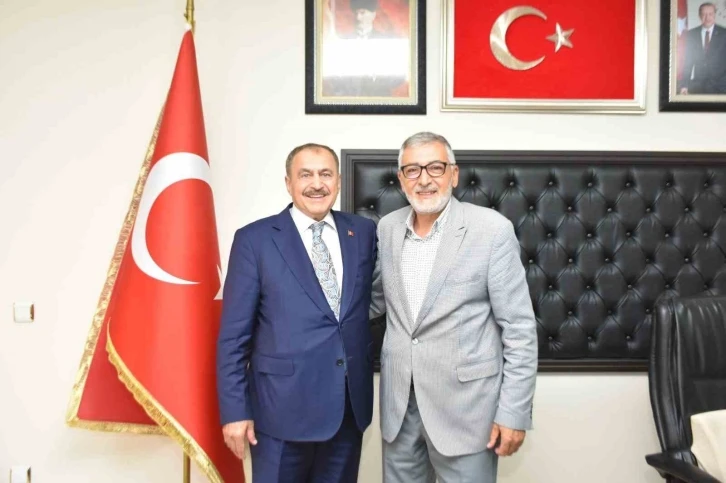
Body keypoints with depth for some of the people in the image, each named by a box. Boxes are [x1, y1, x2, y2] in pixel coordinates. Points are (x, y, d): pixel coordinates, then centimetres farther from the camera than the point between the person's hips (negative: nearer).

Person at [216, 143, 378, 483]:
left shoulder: (364, 232, 4)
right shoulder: (254, 239, -6)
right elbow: (234, 334, -6)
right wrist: (234, 409, -8)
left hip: (351, 404, 4)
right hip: (283, 405, -3)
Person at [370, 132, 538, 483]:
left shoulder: (492, 229, -11)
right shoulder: (387, 228, 3)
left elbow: (519, 329, -10)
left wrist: (513, 412, -12)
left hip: (464, 404, -4)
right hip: (399, 403, 5)